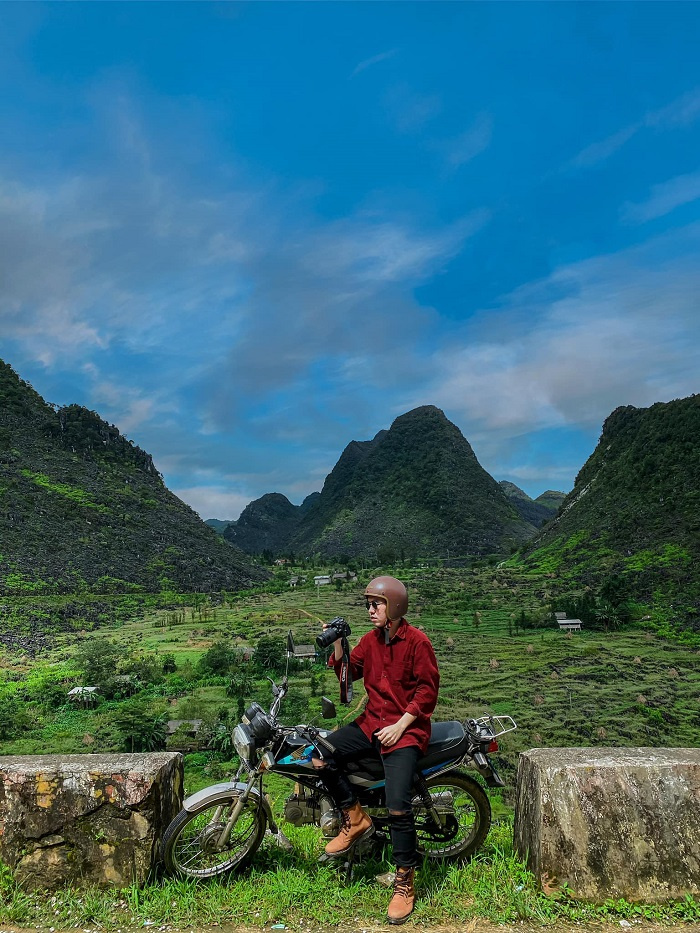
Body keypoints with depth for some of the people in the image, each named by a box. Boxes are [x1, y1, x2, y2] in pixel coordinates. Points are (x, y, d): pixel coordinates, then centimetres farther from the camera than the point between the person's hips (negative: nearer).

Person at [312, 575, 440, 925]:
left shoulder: (417, 641, -10)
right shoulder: (370, 639, 8)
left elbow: (428, 690, -11)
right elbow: (348, 672, 8)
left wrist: (400, 725, -15)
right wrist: (337, 643, -8)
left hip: (407, 729, -6)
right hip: (371, 722, 6)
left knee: (398, 807, -18)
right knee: (321, 756, -15)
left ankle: (405, 884, 2)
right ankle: (355, 817, 5)